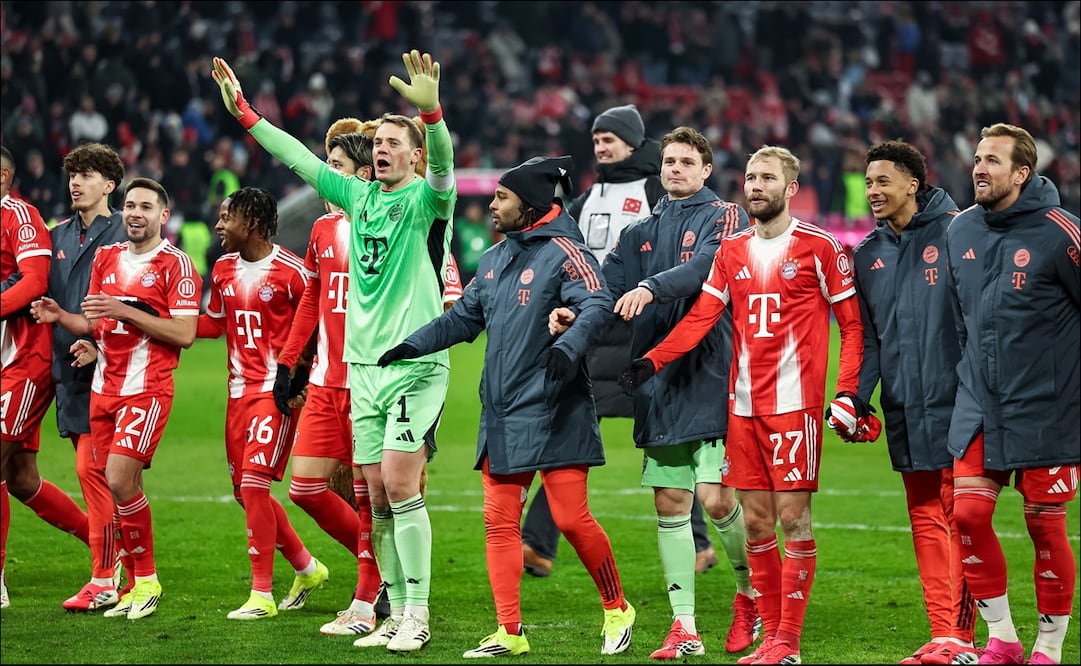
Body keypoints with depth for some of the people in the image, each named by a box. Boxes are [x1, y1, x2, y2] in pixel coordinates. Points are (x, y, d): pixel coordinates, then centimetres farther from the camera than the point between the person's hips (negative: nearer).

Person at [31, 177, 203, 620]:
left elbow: (184, 334, -13)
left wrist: (126, 311, -18)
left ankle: (147, 581, -2)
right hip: (105, 387, 7)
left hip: (148, 388, -6)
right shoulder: (106, 258, 14)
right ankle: (139, 585, 10)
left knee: (120, 480, -16)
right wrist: (60, 317, 0)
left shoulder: (176, 264, -5)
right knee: (105, 484, 3)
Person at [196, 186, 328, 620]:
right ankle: (306, 568, 29)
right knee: (245, 490, 9)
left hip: (276, 392, -8)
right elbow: (213, 324, 22)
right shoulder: (224, 270, 10)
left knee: (254, 483, -15)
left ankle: (262, 595, -8)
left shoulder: (290, 271, -12)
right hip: (240, 390, 8)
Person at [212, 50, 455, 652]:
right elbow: (299, 157, 19)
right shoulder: (359, 196, 13)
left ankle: (419, 616, -10)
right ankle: (396, 614, 10)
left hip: (417, 362, -6)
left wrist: (432, 112, -45)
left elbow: (443, 166, -26)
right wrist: (243, 111, 16)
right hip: (363, 364, 6)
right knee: (377, 495, 5)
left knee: (398, 481, -14)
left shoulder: (426, 199, -5)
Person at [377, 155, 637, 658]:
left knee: (571, 519, -8)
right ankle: (509, 633, 8)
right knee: (499, 522, 4)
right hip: (501, 415, 8)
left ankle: (617, 611, 12)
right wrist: (413, 345, 15)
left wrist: (568, 347, -39)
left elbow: (597, 305, -23)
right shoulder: (494, 259, 15)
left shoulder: (563, 252, -9)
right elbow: (464, 316, 25)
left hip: (554, 413, -8)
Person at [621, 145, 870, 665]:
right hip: (744, 404, 5)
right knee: (756, 523, 7)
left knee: (793, 518, -6)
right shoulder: (731, 252, 13)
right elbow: (701, 317, 7)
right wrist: (651, 361, -6)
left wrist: (850, 392, -9)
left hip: (795, 402, -5)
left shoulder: (820, 248, -1)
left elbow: (852, 325, 0)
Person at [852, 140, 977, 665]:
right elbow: (866, 336, 16)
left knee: (959, 516, -6)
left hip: (955, 403, -6)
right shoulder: (868, 254, 15)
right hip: (905, 409, 6)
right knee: (925, 519, 6)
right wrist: (853, 395, 2)